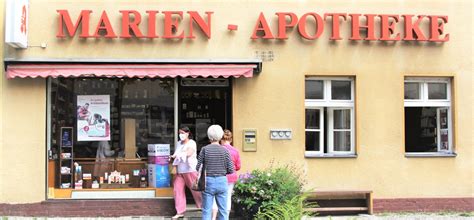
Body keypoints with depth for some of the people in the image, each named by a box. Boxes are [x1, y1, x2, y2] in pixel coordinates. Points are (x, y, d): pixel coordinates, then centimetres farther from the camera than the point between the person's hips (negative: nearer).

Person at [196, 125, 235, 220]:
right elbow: (231, 170, -3)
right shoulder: (225, 151, -4)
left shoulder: (205, 149, -6)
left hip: (208, 182, -1)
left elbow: (198, 167, -3)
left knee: (206, 211, 6)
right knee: (223, 210, 9)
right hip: (222, 181, 1)